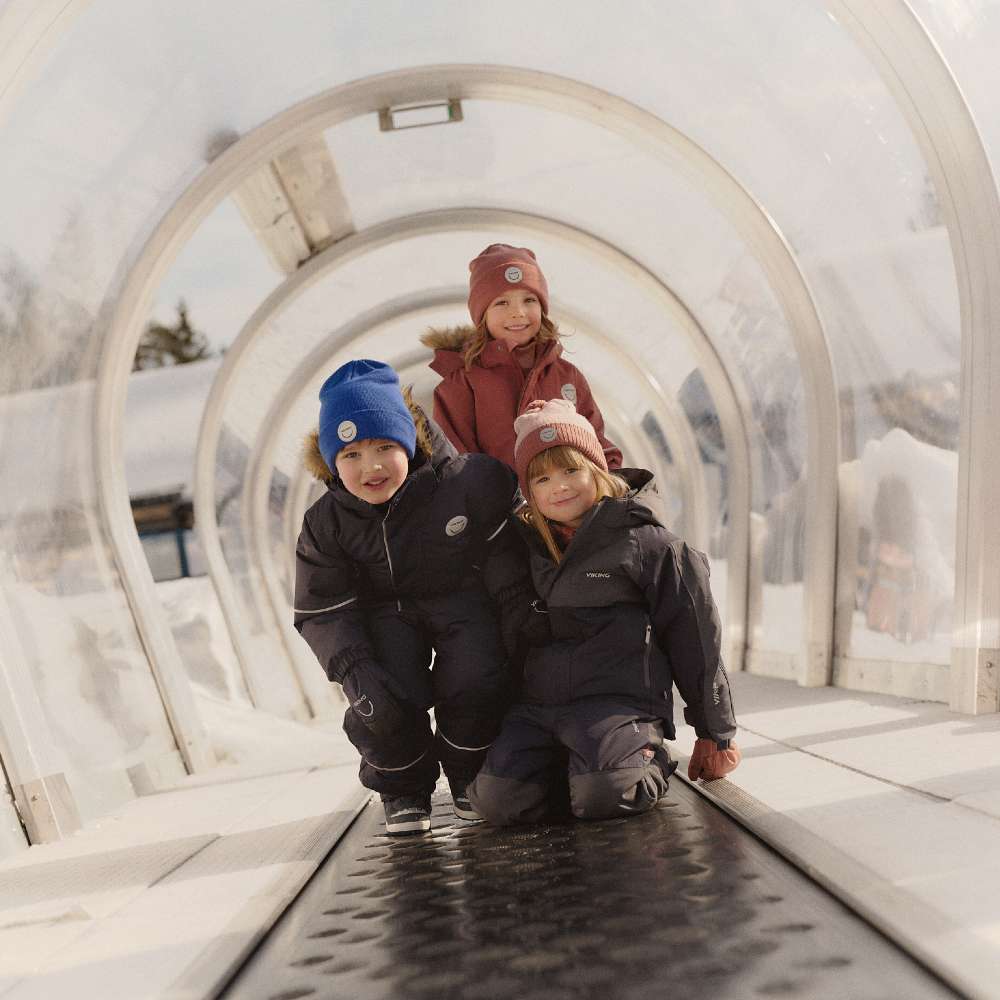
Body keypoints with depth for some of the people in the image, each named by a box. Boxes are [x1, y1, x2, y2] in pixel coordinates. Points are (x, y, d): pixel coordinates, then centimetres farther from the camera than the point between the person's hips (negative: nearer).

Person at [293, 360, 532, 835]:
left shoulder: (468, 483, -20)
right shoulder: (325, 524, -13)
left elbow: (505, 558, -9)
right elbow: (322, 612, -12)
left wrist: (518, 629, -12)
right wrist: (355, 669, -28)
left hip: (463, 597, -1)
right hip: (387, 613, 1)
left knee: (477, 685, -26)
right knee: (384, 702, -25)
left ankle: (470, 778, 5)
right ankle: (403, 788, 6)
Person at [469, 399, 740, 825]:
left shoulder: (645, 542, -1)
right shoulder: (532, 546, 14)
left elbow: (694, 640, 2)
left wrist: (716, 735, 5)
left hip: (619, 699, -4)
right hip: (538, 706, 4)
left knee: (602, 795, -31)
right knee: (495, 800, -19)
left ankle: (648, 760, 3)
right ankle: (565, 766, 10)